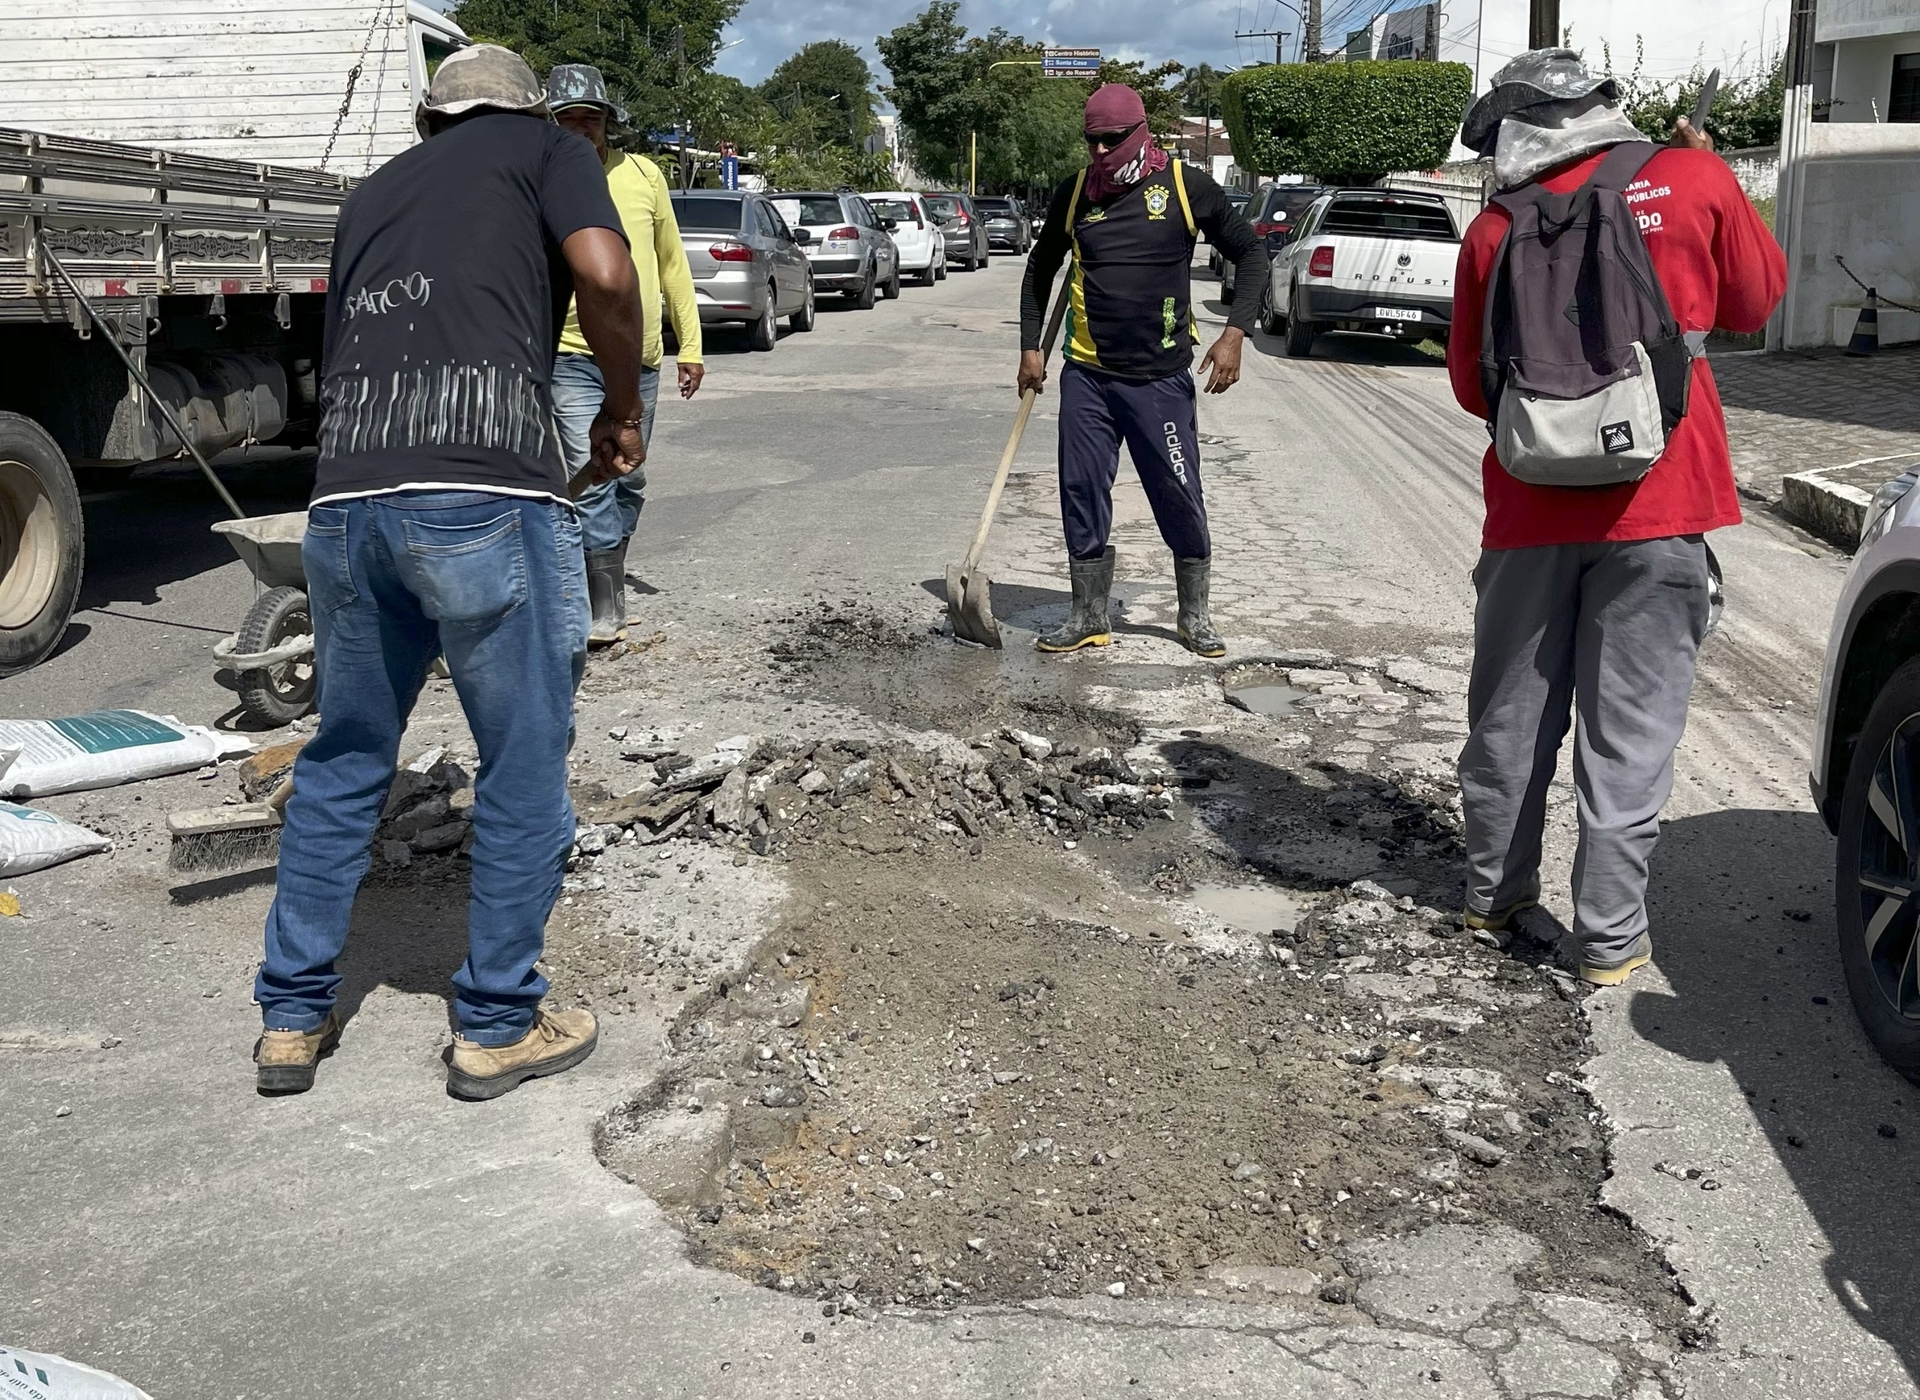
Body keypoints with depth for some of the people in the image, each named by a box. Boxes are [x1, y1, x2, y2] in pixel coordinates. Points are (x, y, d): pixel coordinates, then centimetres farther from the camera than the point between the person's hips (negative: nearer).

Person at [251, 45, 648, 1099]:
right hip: (487, 496, -5)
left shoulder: (371, 193, 29)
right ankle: (497, 1028, 19)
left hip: (345, 496, 6)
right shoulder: (546, 146, 15)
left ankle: (293, 1017, 28)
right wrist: (622, 411, 9)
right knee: (524, 768, 9)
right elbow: (604, 273, -5)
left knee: (343, 763, 20)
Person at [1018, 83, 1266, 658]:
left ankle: (1195, 615, 20)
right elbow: (1040, 269, 18)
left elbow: (1250, 254, 4)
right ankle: (1089, 618, 17)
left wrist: (1235, 334, -7)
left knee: (1181, 498, 2)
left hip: (1161, 378, -2)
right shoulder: (1073, 193, 4)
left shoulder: (1186, 186, -4)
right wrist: (1031, 346, 11)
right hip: (1086, 374, 3)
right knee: (1081, 494, 4)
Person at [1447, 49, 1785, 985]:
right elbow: (1754, 301, 12)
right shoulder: (1691, 180, -3)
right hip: (1656, 504, -2)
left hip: (1531, 510, 2)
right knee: (1630, 729, 4)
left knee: (1512, 712, 16)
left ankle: (1495, 890, 29)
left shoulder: (1496, 230, 1)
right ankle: (1611, 937, 8)